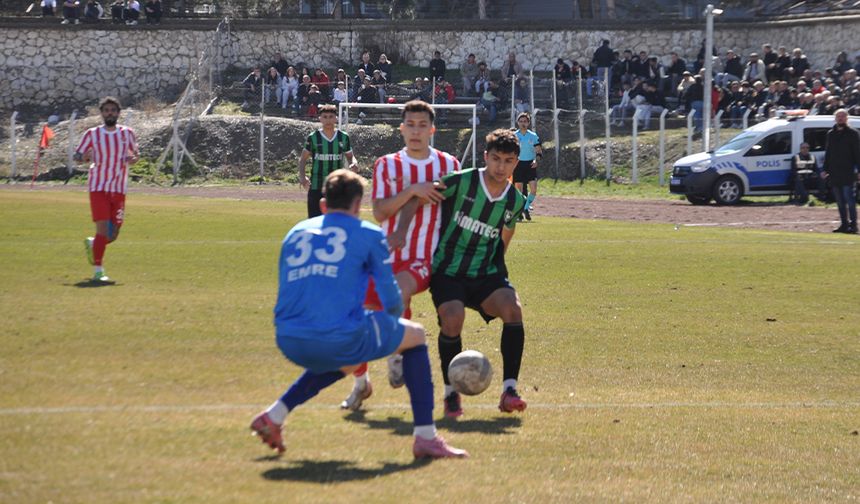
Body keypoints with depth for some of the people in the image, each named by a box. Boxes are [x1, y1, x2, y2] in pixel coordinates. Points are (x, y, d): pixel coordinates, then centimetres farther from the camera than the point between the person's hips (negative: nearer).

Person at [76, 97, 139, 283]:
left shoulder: (127, 133, 6)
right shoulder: (92, 134, 0)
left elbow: (135, 154, 17)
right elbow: (77, 155, 5)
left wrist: (132, 159, -7)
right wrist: (84, 157, -19)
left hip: (119, 189, 3)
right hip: (98, 187, -3)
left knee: (113, 234, 5)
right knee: (103, 228, -14)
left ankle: (92, 244, 38)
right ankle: (98, 271, -7)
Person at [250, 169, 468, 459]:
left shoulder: (295, 233, 22)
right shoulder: (368, 234, 8)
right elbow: (392, 302, 8)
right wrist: (394, 319, 33)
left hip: (289, 343, 6)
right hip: (340, 338, -6)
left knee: (343, 362, 39)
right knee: (415, 335, 21)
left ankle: (274, 415, 26)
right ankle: (425, 437, 14)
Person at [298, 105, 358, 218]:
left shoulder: (343, 137, 4)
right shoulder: (313, 137, -1)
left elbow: (350, 156, 14)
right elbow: (303, 159, 4)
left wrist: (354, 163, -10)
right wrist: (302, 176, -13)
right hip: (316, 187, -2)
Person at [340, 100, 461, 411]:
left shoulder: (448, 165, 5)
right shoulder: (386, 165, 6)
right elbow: (379, 212, -6)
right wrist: (412, 190, -18)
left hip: (425, 260, -2)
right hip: (386, 257, 3)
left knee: (399, 290, -36)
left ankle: (398, 353, -12)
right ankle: (360, 383, 21)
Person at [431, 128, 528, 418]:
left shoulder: (516, 201, 4)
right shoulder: (460, 182, -11)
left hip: (486, 274, 3)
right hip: (448, 271, -3)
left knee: (513, 310, -24)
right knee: (453, 322, -26)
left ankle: (509, 390, -19)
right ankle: (451, 394, -4)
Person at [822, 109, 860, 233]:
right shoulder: (831, 134, 15)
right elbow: (828, 153, 20)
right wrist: (826, 169, 14)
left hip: (848, 173, -6)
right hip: (834, 173, 6)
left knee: (850, 200, -9)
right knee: (840, 201, 8)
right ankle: (844, 224, 13)